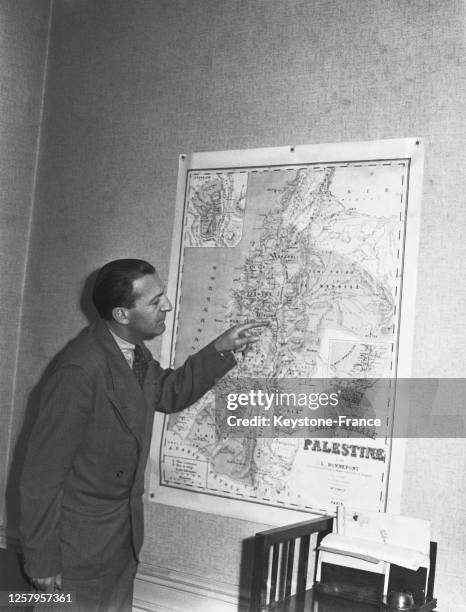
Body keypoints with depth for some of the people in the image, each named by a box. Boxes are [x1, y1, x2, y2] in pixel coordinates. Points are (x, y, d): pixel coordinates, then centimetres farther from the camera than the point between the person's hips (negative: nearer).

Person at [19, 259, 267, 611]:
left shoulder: (134, 351, -3)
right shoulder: (79, 371, -29)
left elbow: (168, 393, 15)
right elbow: (42, 473, -23)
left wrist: (220, 350, 0)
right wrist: (42, 561, -15)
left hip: (126, 530, 8)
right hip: (82, 540, -8)